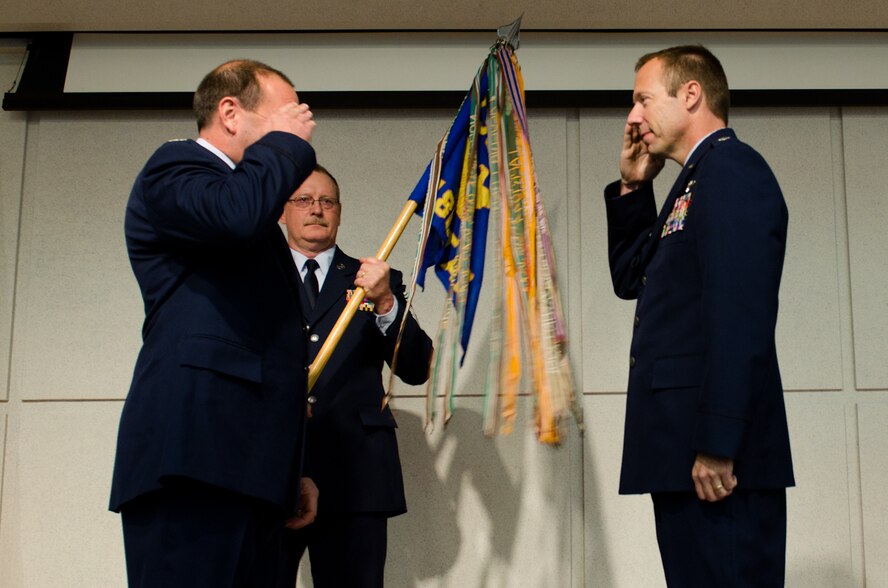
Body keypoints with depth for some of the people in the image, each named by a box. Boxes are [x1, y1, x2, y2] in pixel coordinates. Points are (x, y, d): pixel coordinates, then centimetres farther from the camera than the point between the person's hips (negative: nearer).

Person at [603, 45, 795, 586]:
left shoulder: (732, 170, -10)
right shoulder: (697, 179, 21)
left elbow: (739, 315, -20)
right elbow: (631, 279, 27)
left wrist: (716, 446, -23)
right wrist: (633, 187, 17)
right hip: (683, 446, 10)